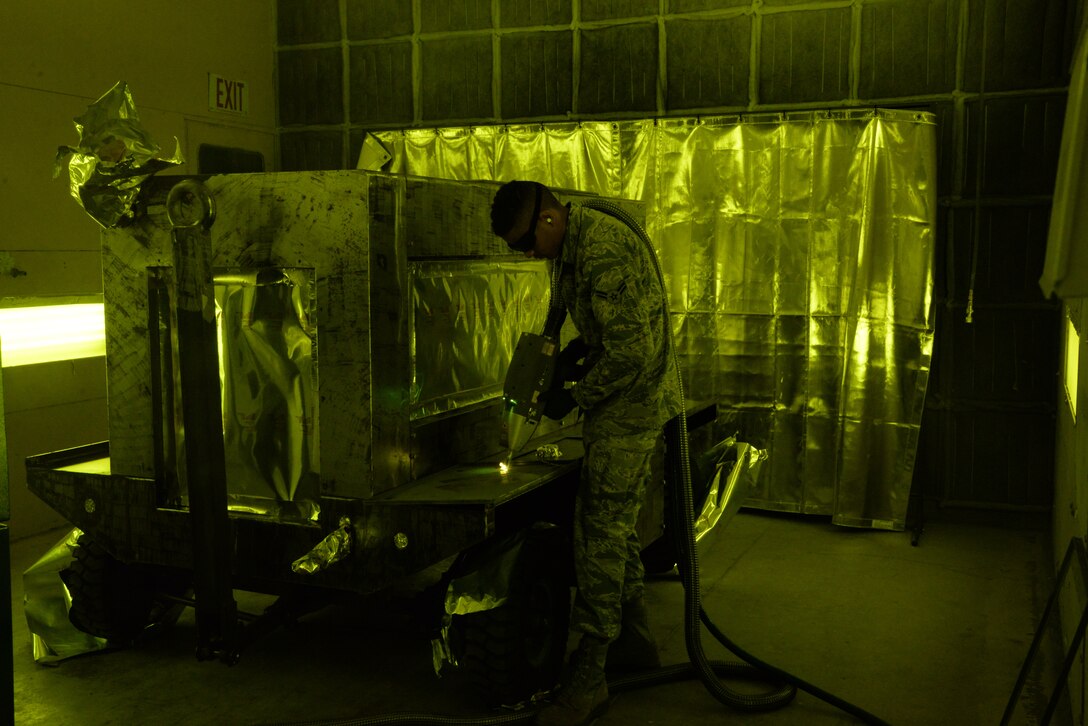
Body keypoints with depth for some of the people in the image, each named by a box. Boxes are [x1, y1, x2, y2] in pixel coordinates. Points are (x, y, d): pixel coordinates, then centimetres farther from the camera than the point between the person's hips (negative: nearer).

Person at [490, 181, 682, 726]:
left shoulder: (603, 251, -25)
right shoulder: (570, 243, 8)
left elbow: (631, 352, -26)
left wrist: (574, 398, -15)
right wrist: (573, 350, 5)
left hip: (631, 404, -10)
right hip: (628, 402, 10)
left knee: (600, 531, -9)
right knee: (615, 523, 17)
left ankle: (588, 676, -1)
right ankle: (634, 641, 32)